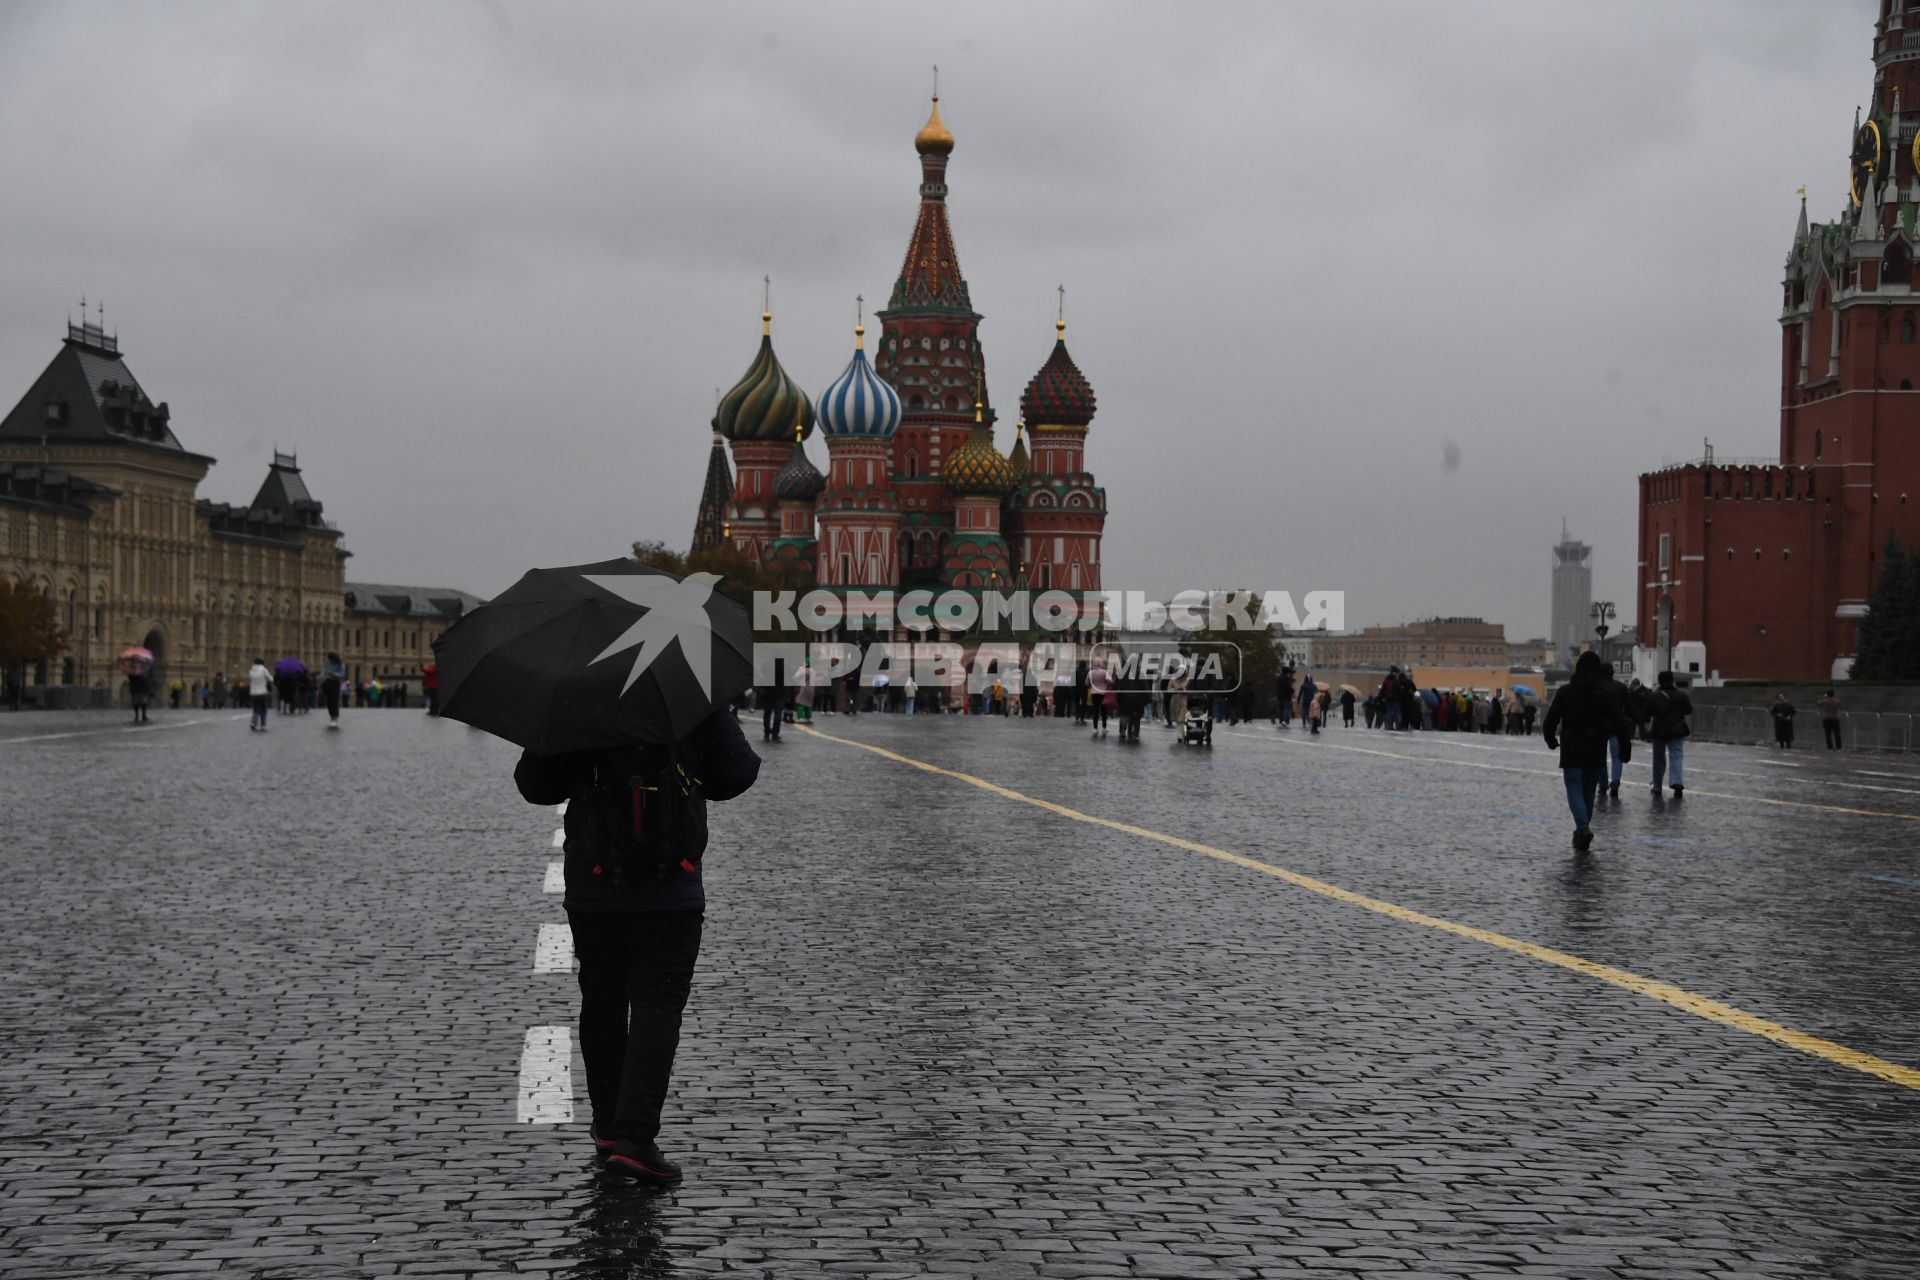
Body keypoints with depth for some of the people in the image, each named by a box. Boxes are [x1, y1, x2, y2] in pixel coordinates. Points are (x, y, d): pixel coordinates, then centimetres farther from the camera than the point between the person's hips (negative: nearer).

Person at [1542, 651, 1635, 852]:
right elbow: (1619, 722, -6)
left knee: (1574, 790, -4)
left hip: (1571, 752, -2)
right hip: (1596, 753, 2)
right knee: (1589, 792, 14)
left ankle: (1583, 826, -26)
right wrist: (1626, 747, 2)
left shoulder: (1564, 692, -3)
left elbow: (1550, 720, 1)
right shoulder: (1604, 694, -3)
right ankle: (1581, 831, 19)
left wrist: (1551, 740, 18)